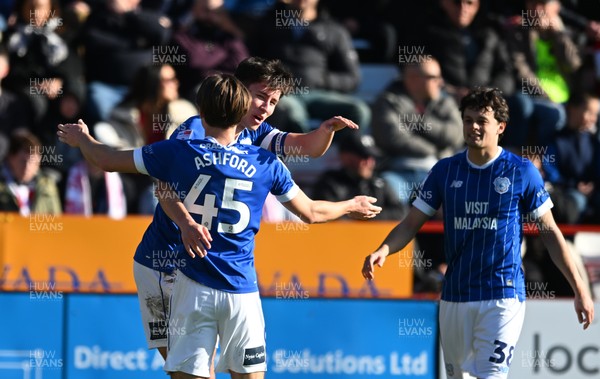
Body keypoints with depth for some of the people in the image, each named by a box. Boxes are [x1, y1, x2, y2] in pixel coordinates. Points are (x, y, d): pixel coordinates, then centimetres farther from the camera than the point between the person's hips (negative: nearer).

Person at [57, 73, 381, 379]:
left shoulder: (179, 153, -2)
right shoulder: (266, 164, 1)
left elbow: (106, 161, 8)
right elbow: (311, 213, 14)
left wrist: (82, 139, 30)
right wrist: (351, 206, 34)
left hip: (194, 287, -1)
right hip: (242, 291, 1)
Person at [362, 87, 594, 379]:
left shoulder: (521, 171, -2)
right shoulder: (445, 171, 5)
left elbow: (549, 232, 3)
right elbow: (411, 223, 5)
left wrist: (579, 290, 0)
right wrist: (383, 250, -16)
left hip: (502, 295, -4)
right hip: (455, 296, 4)